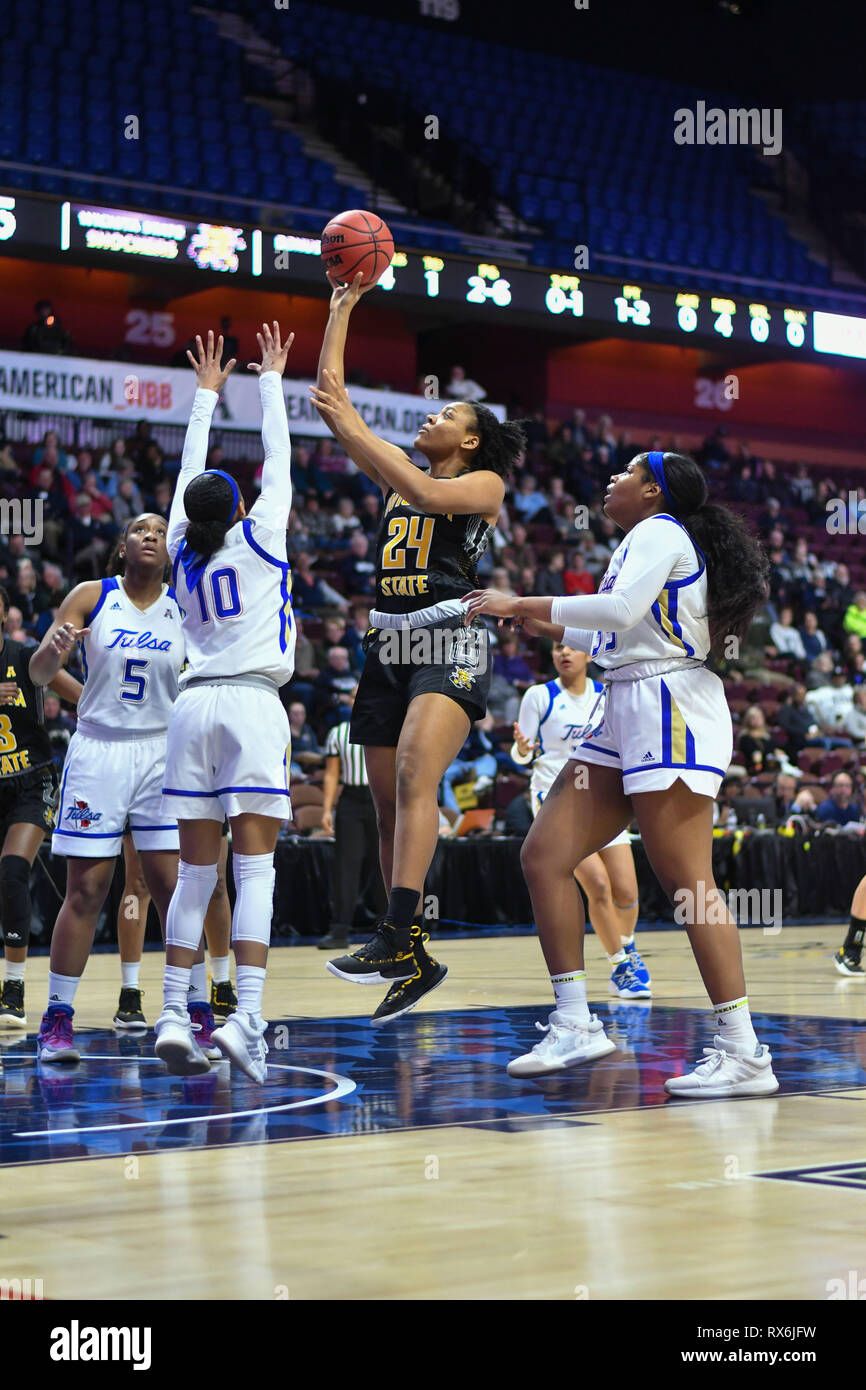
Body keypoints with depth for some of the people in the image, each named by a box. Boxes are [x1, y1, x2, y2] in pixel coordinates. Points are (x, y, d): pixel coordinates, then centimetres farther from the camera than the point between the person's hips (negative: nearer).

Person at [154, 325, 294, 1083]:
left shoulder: (184, 549, 13)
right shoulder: (260, 536, 3)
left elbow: (190, 472, 27)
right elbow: (278, 458, 14)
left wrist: (207, 394, 37)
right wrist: (271, 380, 26)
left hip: (194, 704, 5)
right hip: (252, 705, -5)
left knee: (196, 869, 8)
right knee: (255, 866, -9)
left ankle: (174, 1015, 4)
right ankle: (246, 1017, -19)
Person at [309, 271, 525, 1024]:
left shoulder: (484, 484, 3)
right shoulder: (400, 475, 19)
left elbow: (427, 493, -19)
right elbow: (330, 396, 17)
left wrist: (354, 427, -17)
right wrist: (342, 310, 16)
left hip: (450, 643, -7)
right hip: (390, 645, 7)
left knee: (414, 775, -27)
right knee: (388, 802, 5)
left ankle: (398, 937, -38)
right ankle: (412, 960, 12)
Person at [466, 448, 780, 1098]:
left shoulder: (660, 532, -5)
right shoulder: (643, 541, 23)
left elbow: (622, 610, -21)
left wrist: (523, 603, -15)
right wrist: (543, 624, 28)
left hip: (671, 709, -10)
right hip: (626, 713, 10)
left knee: (688, 883, -13)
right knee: (544, 855, 2)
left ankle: (745, 1054, -12)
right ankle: (576, 1025, 5)